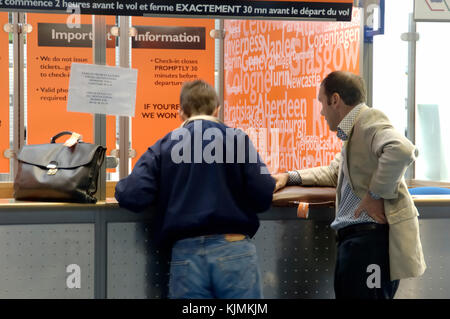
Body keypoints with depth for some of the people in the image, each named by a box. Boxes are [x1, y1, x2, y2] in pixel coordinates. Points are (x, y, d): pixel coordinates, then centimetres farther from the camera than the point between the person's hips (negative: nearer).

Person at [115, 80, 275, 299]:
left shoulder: (163, 146, 7)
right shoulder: (237, 139, 3)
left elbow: (132, 197, -4)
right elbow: (262, 198, -4)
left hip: (186, 253, 2)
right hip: (233, 250, -1)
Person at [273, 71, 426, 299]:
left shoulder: (370, 120, -11)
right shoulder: (353, 131, 21)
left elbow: (402, 150, -30)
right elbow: (334, 173, 32)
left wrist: (376, 195, -22)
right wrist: (290, 177, 20)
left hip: (373, 236, -11)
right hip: (353, 237, 11)